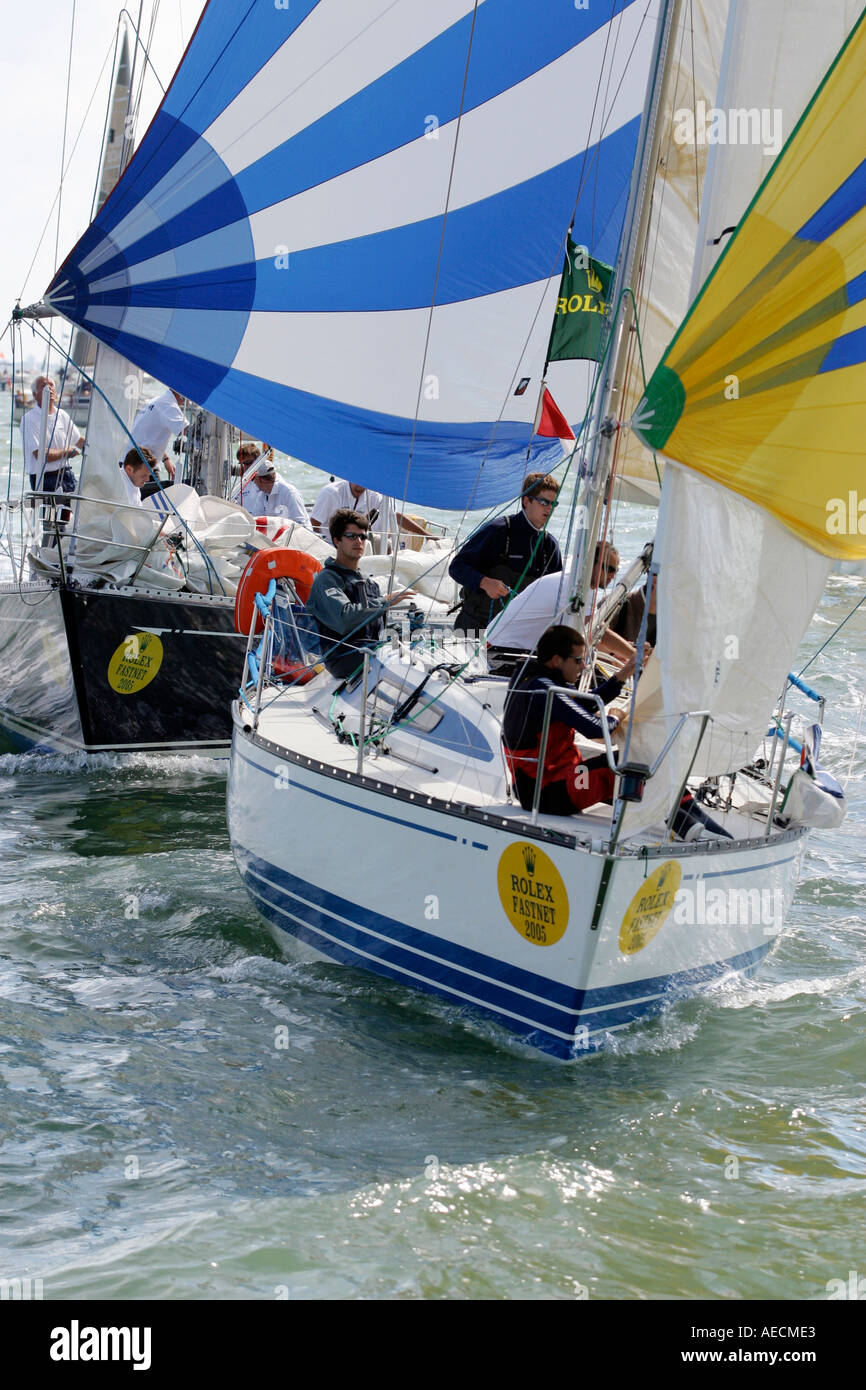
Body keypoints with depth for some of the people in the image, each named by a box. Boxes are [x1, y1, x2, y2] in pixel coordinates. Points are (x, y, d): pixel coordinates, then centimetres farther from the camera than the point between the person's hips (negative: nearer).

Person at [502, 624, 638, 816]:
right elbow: (594, 728, -25)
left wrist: (623, 674, 14)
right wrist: (614, 719, -2)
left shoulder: (526, 677, 10)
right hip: (551, 796, -11)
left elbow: (585, 705, 19)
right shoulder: (543, 689, -21)